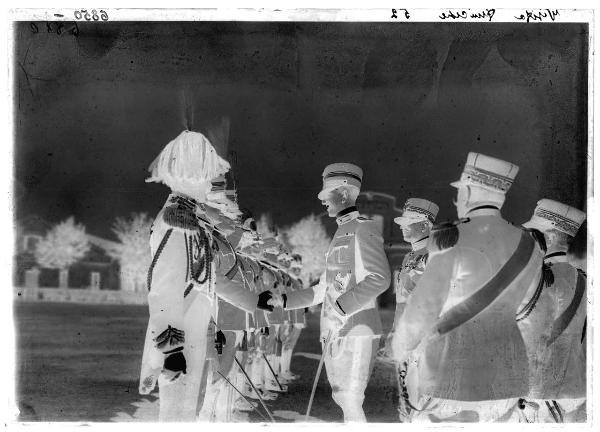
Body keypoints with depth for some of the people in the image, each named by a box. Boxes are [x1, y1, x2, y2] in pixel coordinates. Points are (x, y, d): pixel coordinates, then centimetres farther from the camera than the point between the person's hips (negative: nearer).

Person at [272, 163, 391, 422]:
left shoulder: (364, 229, -7)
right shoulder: (340, 235, 20)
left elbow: (379, 279, -23)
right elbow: (323, 290, 22)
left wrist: (341, 307, -30)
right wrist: (284, 301, 14)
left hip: (357, 332, -9)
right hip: (334, 333, 9)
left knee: (350, 401, -10)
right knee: (342, 398, 12)